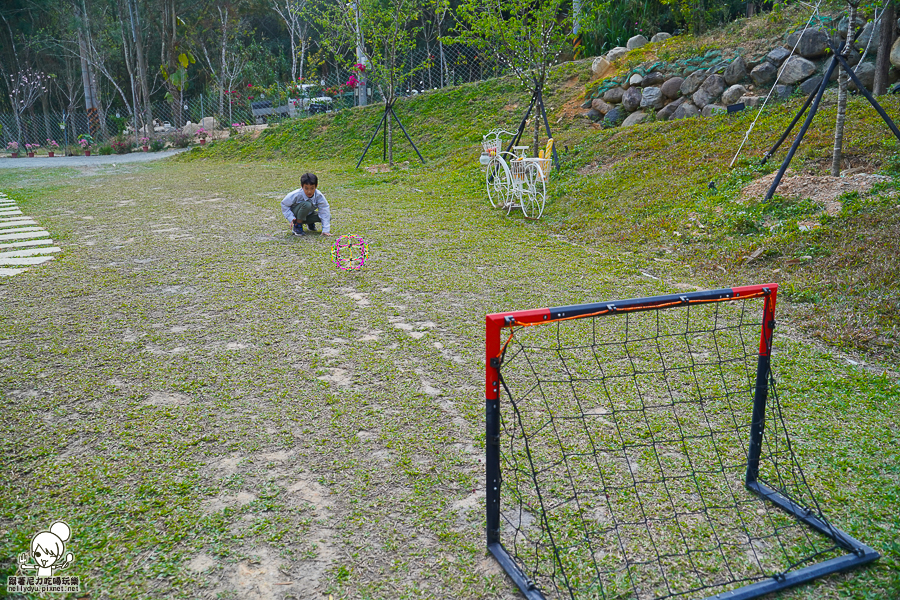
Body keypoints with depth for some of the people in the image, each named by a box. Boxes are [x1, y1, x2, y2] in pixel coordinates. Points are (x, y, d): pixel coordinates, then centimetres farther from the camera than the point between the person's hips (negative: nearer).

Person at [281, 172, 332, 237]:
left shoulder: (319, 196, -23)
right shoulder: (296, 195, -29)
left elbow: (324, 212, -24)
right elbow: (284, 204, -15)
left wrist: (326, 230, -31)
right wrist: (291, 218, -26)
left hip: (307, 215, 4)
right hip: (295, 215, -4)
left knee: (328, 217, -19)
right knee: (306, 204, -37)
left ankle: (310, 223, 10)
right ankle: (297, 226, -15)